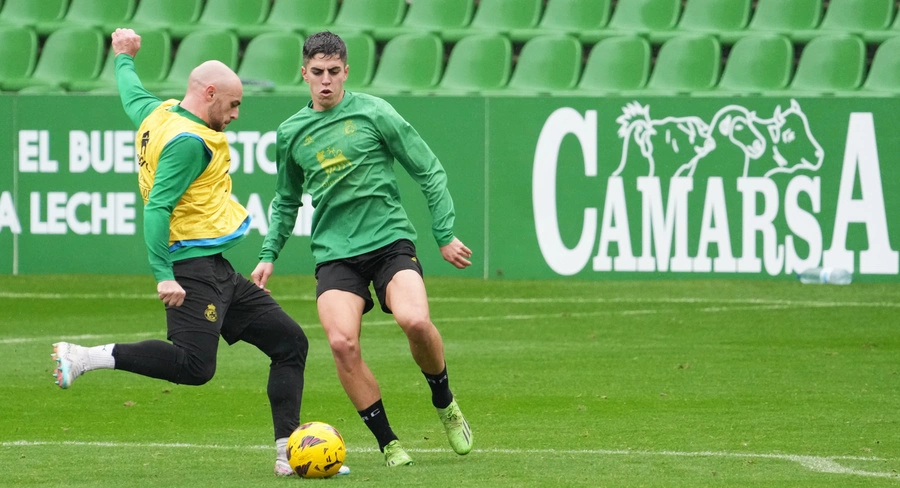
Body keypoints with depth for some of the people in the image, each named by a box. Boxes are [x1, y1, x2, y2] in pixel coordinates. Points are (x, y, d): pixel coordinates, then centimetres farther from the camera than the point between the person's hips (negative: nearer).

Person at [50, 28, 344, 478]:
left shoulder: (158, 114, 13)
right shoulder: (189, 140, -15)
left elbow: (130, 93, 35)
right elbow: (157, 207, -22)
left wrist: (124, 58, 56)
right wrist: (164, 274, -26)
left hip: (216, 271, 11)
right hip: (193, 266, -11)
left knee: (290, 342, 8)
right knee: (194, 364, -24)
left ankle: (287, 452, 6)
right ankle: (85, 358, -14)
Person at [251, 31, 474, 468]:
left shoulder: (373, 113, 0)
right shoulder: (291, 133, 11)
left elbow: (428, 171, 5)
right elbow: (286, 201, 27)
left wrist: (445, 235, 1)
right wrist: (268, 255, 19)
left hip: (390, 240, -2)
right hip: (335, 253, 2)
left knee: (414, 320, -28)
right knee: (342, 342, -22)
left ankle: (445, 404, 3)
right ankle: (387, 442, -5)